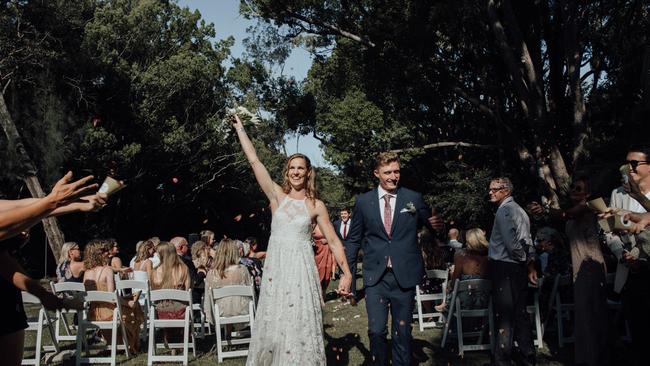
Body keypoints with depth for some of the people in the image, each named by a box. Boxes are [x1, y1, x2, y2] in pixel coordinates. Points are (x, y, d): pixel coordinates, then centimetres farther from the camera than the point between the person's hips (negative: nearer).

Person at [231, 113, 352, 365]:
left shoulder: (316, 205, 3)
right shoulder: (277, 195, 4)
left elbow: (334, 242, 4)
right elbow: (254, 161, 1)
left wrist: (347, 273, -5)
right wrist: (240, 128, 3)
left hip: (301, 269, -1)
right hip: (275, 268, 1)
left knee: (301, 327, 1)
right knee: (273, 327, 6)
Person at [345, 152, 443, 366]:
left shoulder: (414, 199, 1)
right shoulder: (363, 201, 3)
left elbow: (429, 224, 10)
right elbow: (353, 240, 7)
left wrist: (436, 225, -14)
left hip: (404, 277, 0)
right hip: (375, 277, 0)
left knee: (402, 332, 11)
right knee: (376, 331, 2)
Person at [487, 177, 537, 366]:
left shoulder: (504, 210, -12)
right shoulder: (518, 209, 19)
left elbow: (510, 242, -19)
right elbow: (527, 242, 16)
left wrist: (524, 259, -4)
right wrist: (531, 263, 12)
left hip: (504, 268, -9)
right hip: (517, 269, 9)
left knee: (504, 316, -5)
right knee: (520, 313, 13)